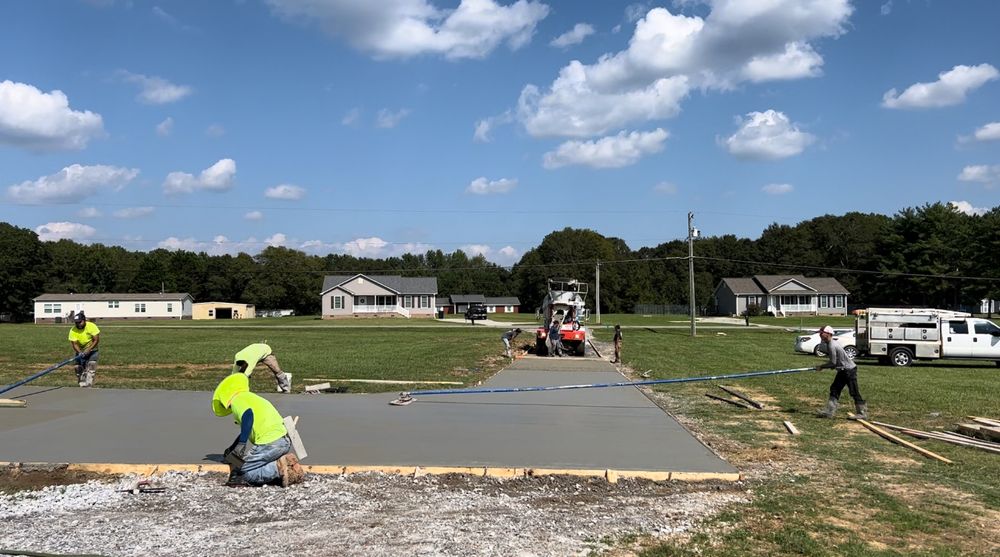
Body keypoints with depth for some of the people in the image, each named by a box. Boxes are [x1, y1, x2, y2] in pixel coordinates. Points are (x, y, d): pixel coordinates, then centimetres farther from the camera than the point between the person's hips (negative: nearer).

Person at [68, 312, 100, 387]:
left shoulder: (92, 326, -19)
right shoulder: (73, 331, -14)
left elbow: (96, 340, -18)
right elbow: (74, 344, -16)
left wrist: (88, 350, -29)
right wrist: (80, 352, -35)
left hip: (92, 350, -3)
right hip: (80, 351, 3)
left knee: (91, 367, -17)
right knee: (79, 369, 0)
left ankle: (89, 386, -20)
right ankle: (83, 386, 12)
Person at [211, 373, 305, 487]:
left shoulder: (237, 399, 1)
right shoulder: (251, 397, 29)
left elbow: (248, 415, -23)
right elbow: (247, 431, 40)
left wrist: (241, 444, -24)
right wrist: (232, 448, 51)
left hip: (270, 444, -9)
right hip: (285, 441, 9)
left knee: (241, 470, 2)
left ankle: (278, 468, -12)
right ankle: (286, 463, 3)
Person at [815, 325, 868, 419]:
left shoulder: (832, 346, -22)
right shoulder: (831, 343, 8)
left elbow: (833, 363, -20)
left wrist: (821, 366, -8)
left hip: (849, 370, -11)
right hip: (843, 370, 11)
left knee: (854, 392, -4)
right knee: (834, 389, 9)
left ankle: (863, 413, 3)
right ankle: (829, 411, 9)